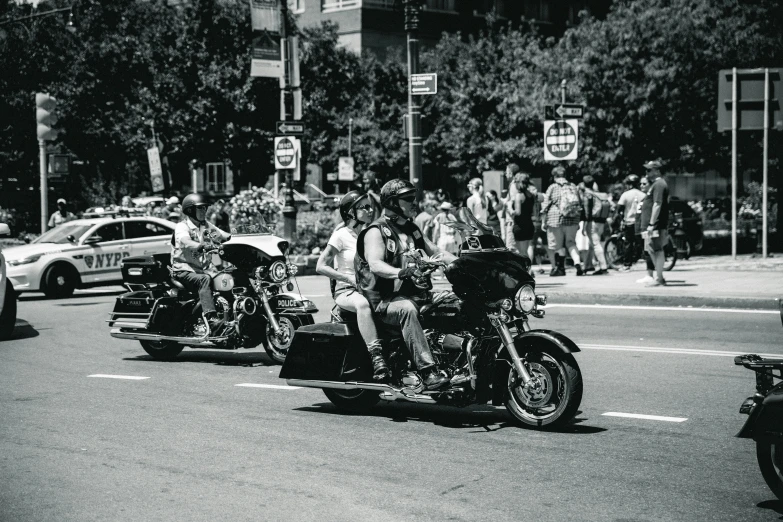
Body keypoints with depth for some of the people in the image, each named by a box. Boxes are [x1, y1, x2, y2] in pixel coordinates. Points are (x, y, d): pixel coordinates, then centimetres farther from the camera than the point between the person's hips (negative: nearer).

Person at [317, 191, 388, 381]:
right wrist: (351, 279, -14)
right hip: (346, 292, -5)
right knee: (363, 303, -40)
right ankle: (376, 357, -47)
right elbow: (321, 266, -5)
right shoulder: (342, 235, 0)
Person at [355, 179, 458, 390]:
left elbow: (435, 251, 23)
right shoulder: (376, 231, -5)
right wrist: (400, 272, -39)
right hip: (386, 300, -8)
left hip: (415, 294, 8)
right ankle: (428, 372, -45)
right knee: (407, 310, -38)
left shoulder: (411, 229, 20)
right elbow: (375, 264, -21)